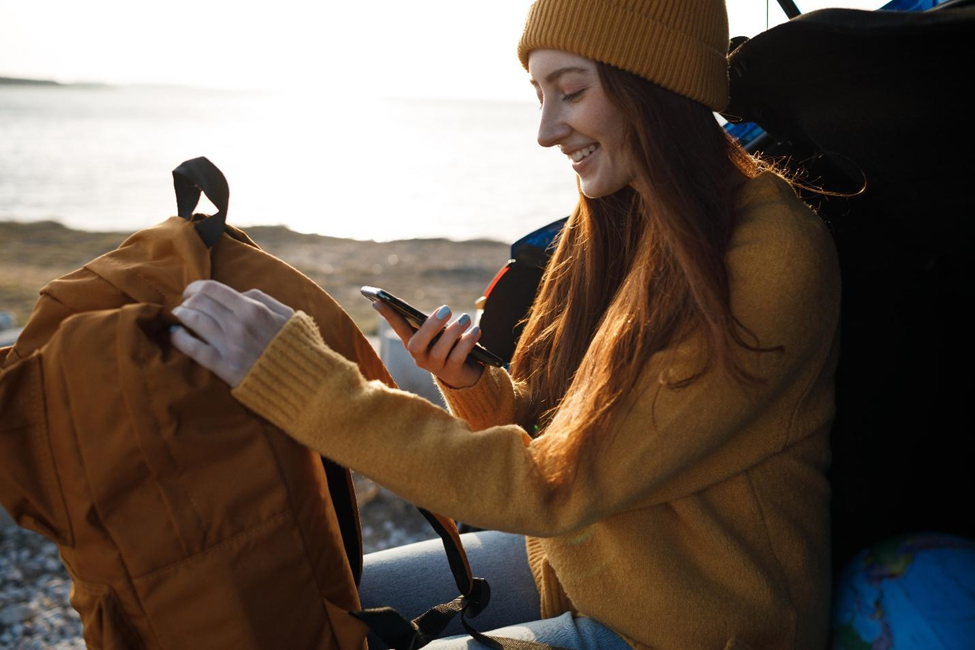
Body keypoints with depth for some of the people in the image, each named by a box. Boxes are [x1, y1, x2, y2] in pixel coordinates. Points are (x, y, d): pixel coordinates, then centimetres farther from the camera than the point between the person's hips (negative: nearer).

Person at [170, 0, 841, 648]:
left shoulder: (771, 263, -26)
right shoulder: (625, 224, -1)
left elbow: (554, 484, -26)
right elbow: (546, 432, 5)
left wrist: (295, 376, -29)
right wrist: (468, 384, -17)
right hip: (574, 551, 7)